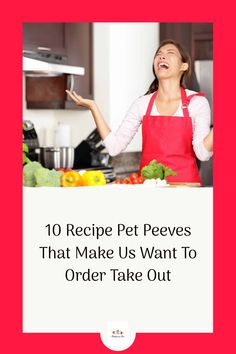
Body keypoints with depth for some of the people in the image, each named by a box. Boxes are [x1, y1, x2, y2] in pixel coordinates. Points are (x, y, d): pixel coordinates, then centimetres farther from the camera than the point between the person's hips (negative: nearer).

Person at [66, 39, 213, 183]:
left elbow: (203, 153, -9)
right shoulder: (142, 104, 5)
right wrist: (93, 107, -5)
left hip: (184, 184, -2)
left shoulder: (197, 102, 0)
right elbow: (114, 147, -2)